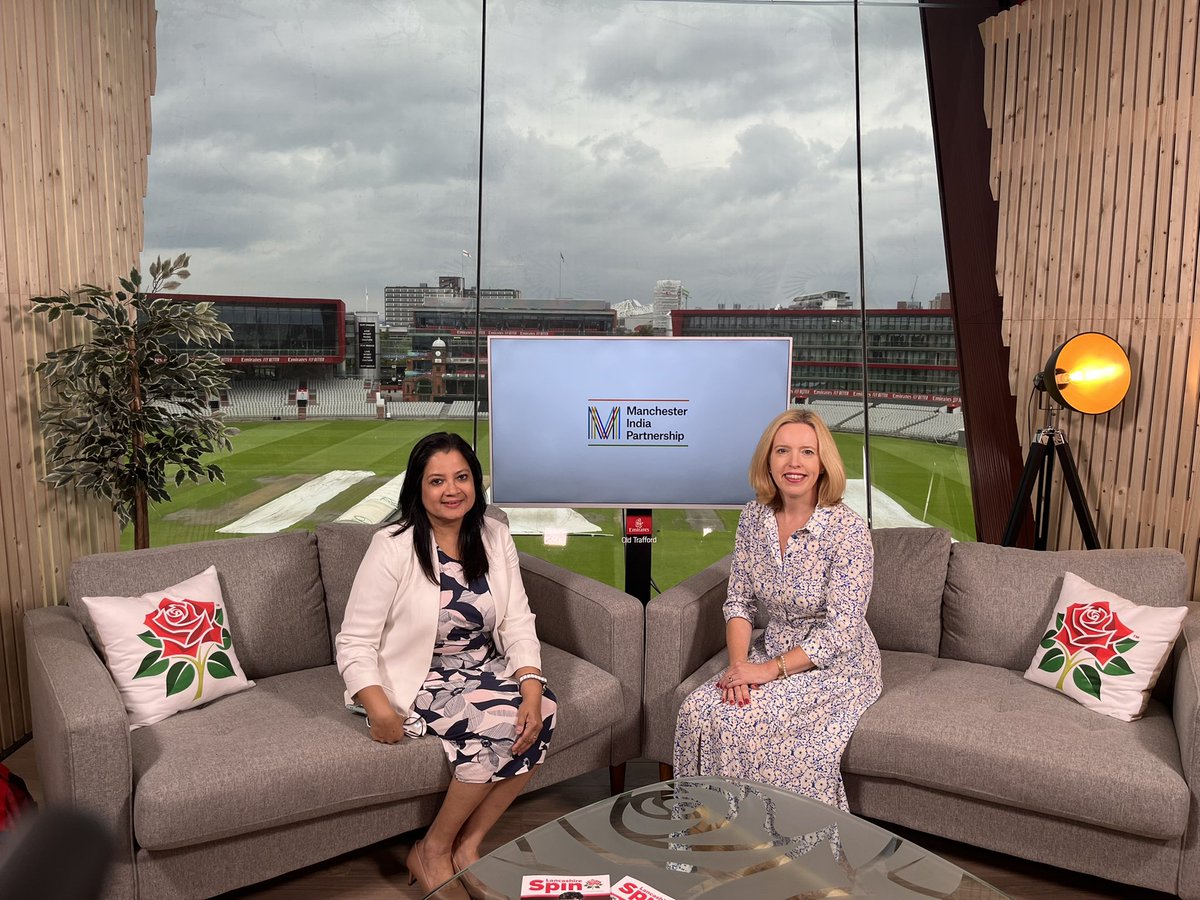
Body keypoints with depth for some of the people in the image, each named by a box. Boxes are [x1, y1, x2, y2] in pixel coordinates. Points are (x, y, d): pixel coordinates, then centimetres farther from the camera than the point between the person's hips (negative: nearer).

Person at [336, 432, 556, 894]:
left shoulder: (495, 537, -1)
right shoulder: (393, 547, -15)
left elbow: (518, 623, -4)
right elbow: (354, 643, -14)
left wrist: (531, 689, -20)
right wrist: (380, 711, -30)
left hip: (484, 672, 5)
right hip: (417, 682, -5)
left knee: (542, 709, -21)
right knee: (501, 720, -26)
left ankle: (469, 843, -4)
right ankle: (431, 852, -4)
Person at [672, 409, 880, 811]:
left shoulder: (847, 529, -18)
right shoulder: (754, 516, -2)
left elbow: (841, 630, -19)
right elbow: (739, 601, 3)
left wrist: (770, 670, -22)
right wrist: (738, 664, -13)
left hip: (834, 663, -5)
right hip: (773, 650, 5)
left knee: (749, 722, -26)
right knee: (698, 710, -18)